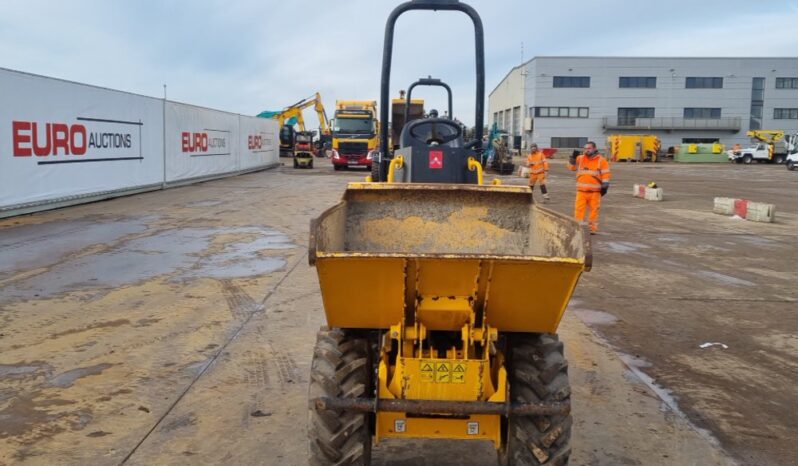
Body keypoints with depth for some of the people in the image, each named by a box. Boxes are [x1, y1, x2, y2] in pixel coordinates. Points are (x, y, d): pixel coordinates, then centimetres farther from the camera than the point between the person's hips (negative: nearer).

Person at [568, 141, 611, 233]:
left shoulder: (601, 160, 1)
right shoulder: (580, 158, 9)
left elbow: (606, 174, 1)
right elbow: (572, 167, 15)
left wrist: (605, 186, -6)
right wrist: (573, 158, -1)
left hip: (595, 191, -2)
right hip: (581, 190, 2)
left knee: (594, 209, 3)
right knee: (579, 209, -2)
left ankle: (593, 228, 12)